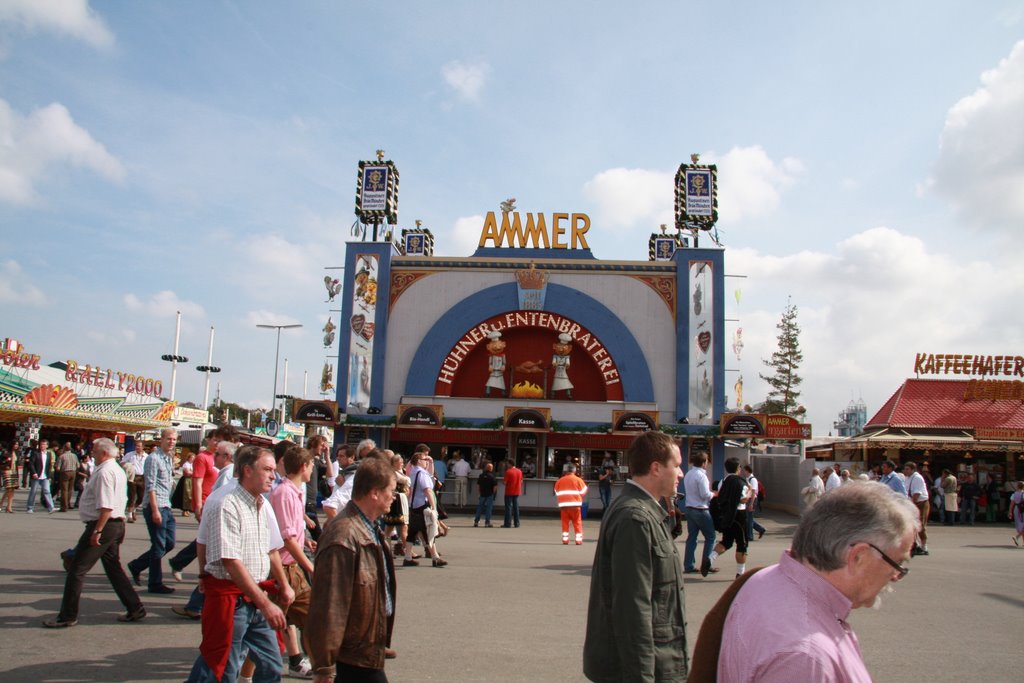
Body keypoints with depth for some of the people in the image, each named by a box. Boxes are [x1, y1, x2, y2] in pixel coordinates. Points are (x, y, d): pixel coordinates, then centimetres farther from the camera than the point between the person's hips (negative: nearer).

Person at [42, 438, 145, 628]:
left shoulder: (104, 472, -17)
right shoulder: (118, 470, 16)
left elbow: (106, 506, -24)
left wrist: (97, 531, -23)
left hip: (102, 525, -10)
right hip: (117, 524, 10)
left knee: (76, 570, 0)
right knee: (114, 568, 15)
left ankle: (67, 616, 8)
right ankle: (135, 609, 16)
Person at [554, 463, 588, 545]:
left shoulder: (559, 481, 8)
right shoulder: (578, 480, 0)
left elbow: (557, 493, 9)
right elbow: (583, 493, 1)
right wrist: (580, 501, 18)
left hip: (563, 505, 2)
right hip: (575, 504, -2)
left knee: (565, 522, 10)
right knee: (577, 523, 6)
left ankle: (565, 539, 7)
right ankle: (578, 540, 3)